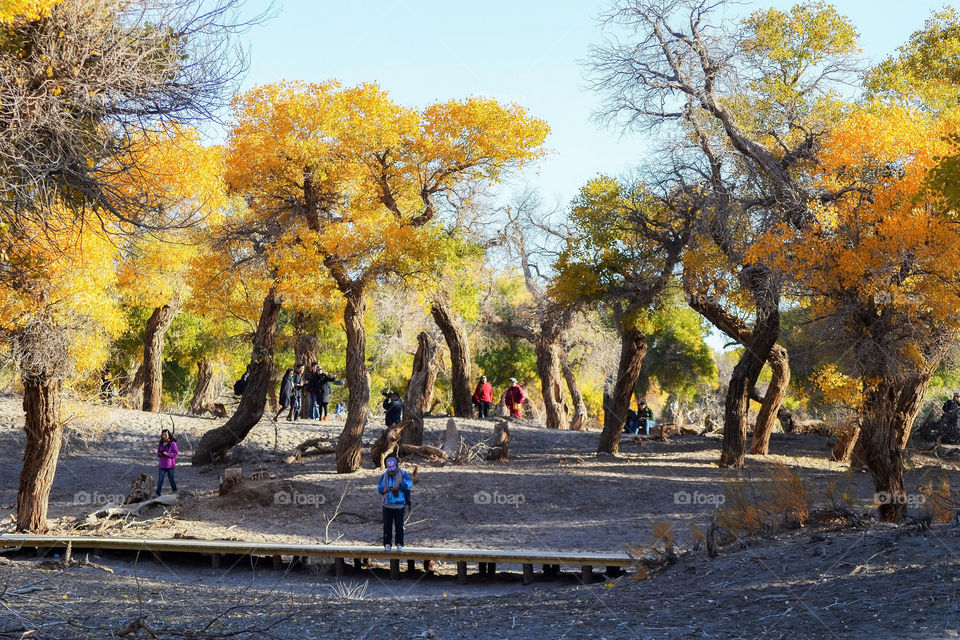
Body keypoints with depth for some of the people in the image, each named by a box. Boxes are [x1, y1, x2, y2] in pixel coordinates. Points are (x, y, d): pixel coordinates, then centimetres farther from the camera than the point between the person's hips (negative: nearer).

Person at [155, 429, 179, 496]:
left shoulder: (173, 443, -10)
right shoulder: (161, 444, 7)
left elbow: (175, 454, -11)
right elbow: (158, 453, 17)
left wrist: (167, 454, -22)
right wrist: (159, 454, -7)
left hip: (170, 464, -4)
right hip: (162, 464, 4)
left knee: (171, 478, 9)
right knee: (160, 479, -2)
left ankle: (175, 491, 29)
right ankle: (157, 493, -1)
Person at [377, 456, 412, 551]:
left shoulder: (402, 474, -1)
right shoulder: (384, 476, 10)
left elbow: (409, 484, -15)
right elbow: (378, 487, 7)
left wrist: (399, 485, -30)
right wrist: (383, 489, -16)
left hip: (399, 505, -3)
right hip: (387, 505, 3)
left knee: (399, 525, -1)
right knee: (387, 525, 1)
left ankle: (399, 544, 7)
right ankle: (387, 544, 7)